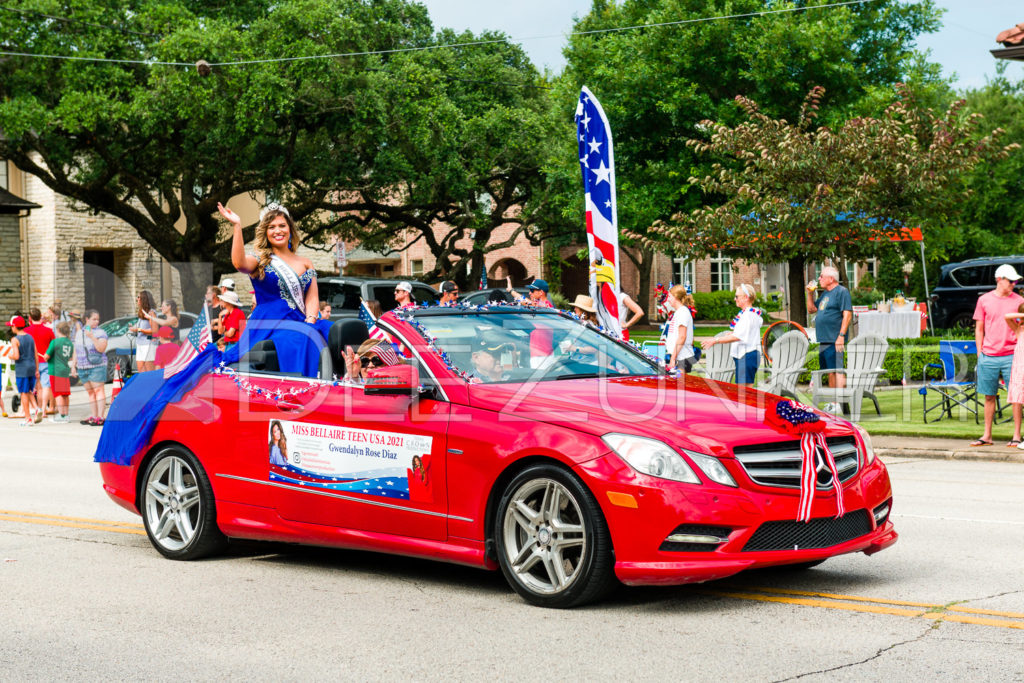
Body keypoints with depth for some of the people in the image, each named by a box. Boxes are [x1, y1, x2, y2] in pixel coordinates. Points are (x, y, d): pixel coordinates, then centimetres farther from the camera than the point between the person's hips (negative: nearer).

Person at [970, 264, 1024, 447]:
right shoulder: (984, 300, 7)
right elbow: (979, 329, 11)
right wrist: (980, 354, 6)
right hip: (988, 356, 1)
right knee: (989, 396, 7)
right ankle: (987, 436, 14)